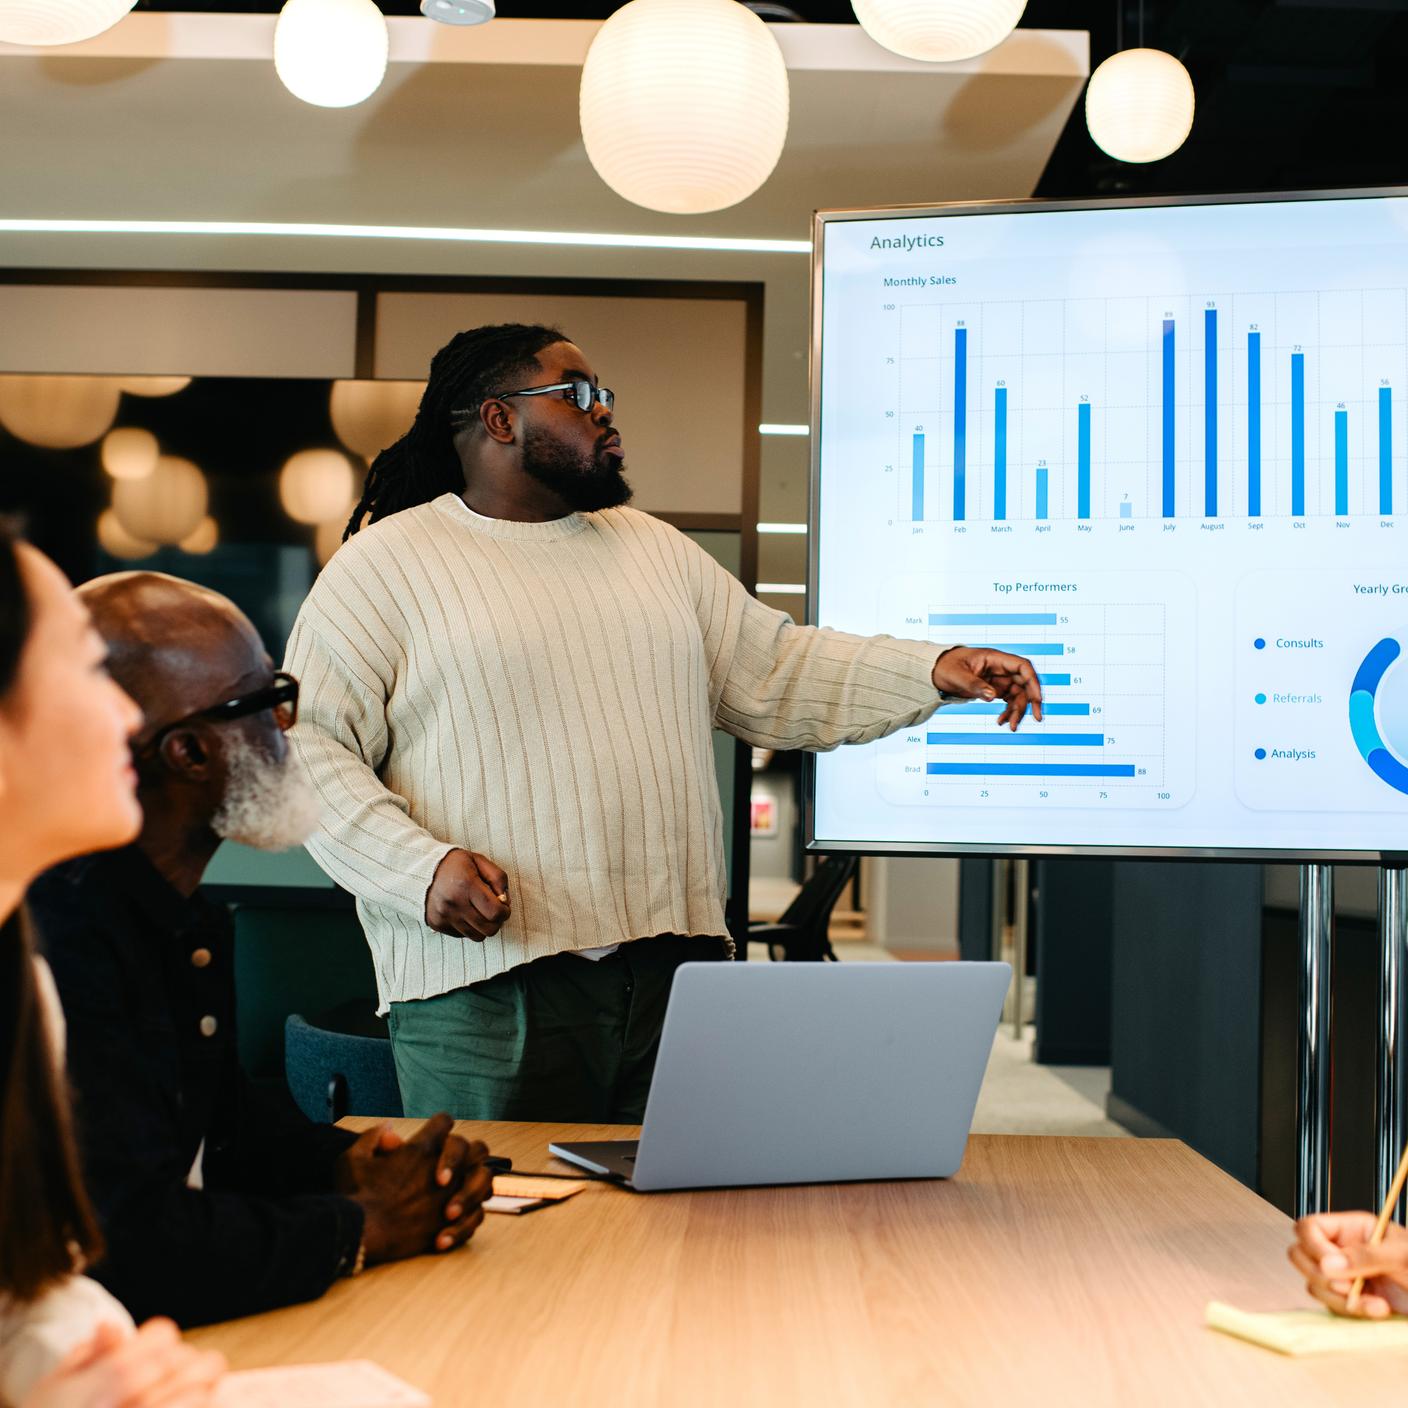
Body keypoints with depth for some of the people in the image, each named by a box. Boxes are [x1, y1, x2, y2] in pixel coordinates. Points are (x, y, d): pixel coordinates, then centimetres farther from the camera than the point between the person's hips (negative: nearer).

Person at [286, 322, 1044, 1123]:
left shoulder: (656, 549, 20)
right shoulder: (387, 563, 3)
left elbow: (779, 674, 17)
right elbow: (309, 749, -3)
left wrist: (934, 671, 3)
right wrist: (420, 866, -17)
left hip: (676, 965, 5)